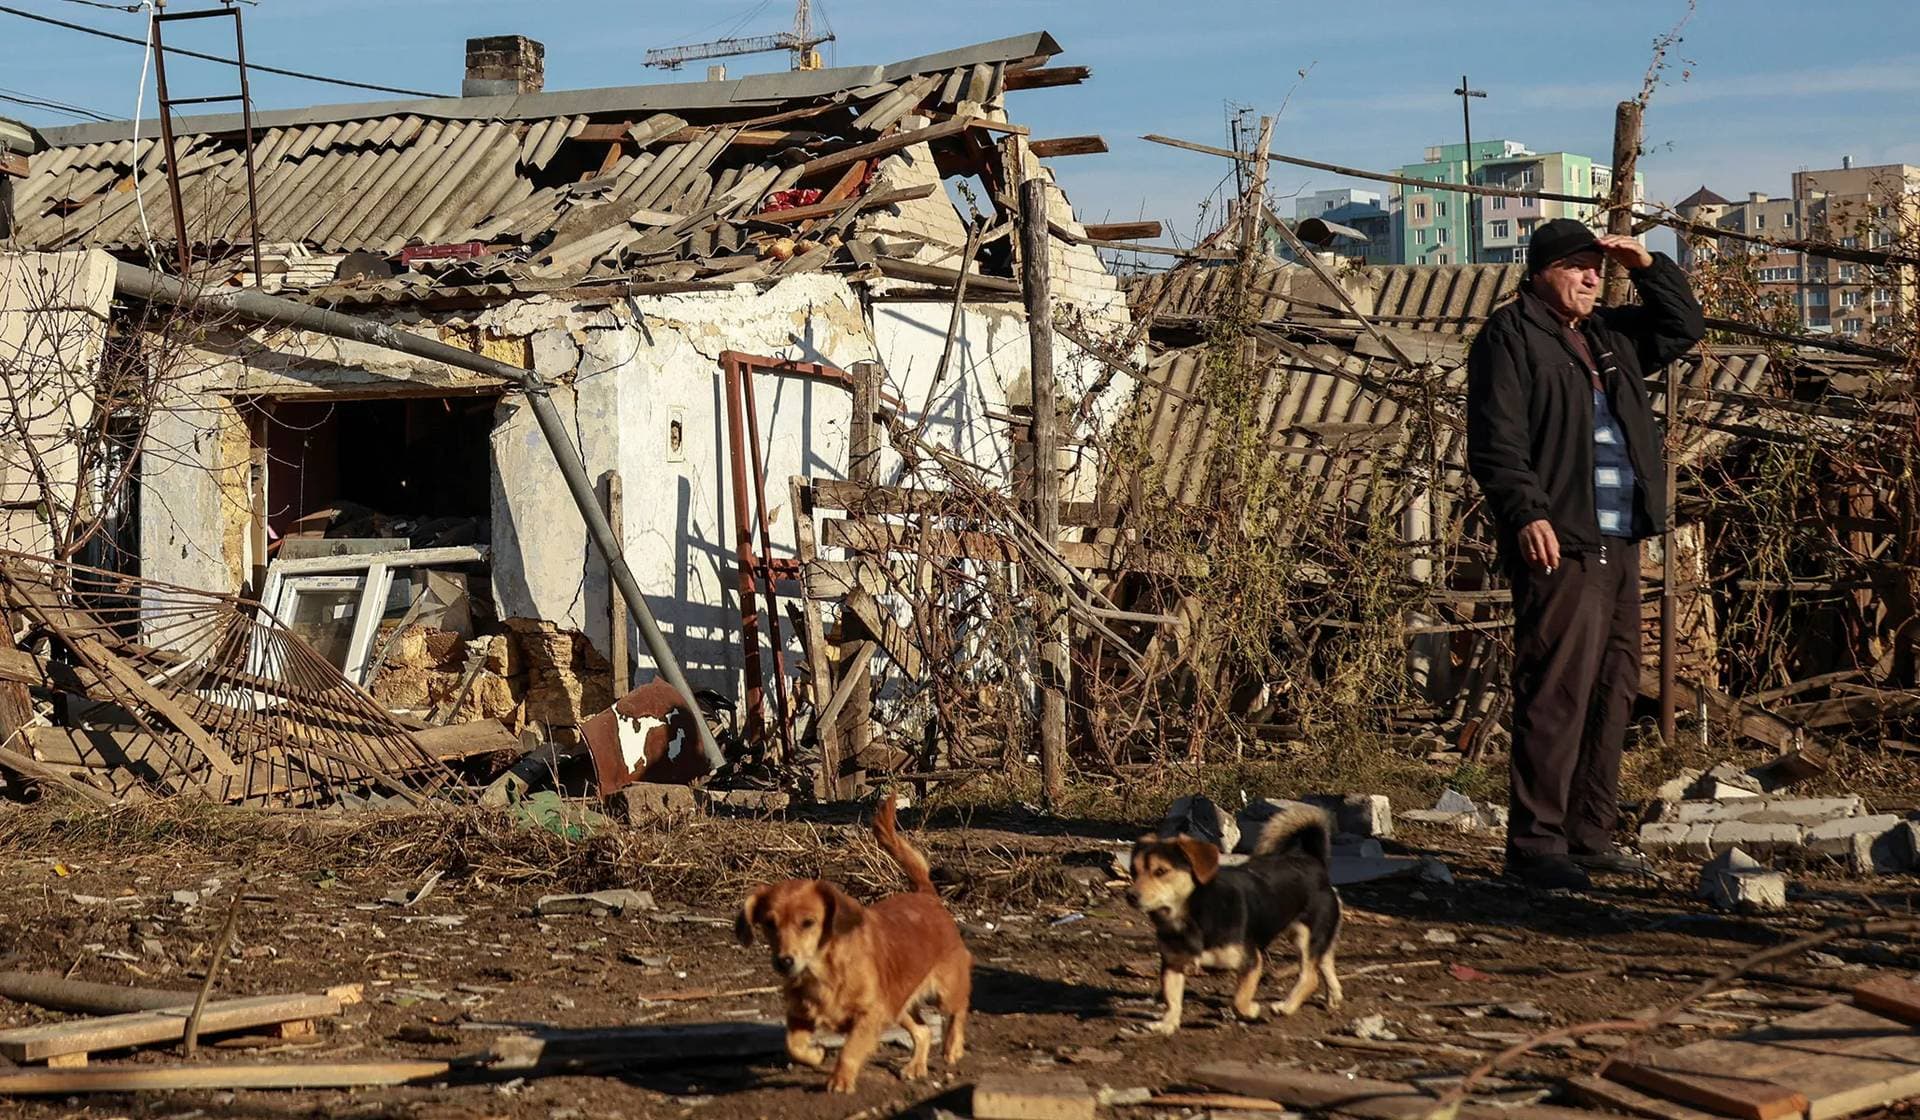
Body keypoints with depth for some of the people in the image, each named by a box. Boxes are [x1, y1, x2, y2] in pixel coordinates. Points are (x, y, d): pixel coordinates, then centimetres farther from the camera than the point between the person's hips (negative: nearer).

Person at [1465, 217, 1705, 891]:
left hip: (1619, 545, 9)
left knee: (1613, 690, 11)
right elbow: (1495, 440, -13)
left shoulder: (1609, 338, 22)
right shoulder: (1509, 336, -3)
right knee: (1557, 691, -13)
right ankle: (1535, 844, -13)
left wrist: (1646, 266, 16)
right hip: (1557, 544, -9)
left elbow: (1684, 326, 32)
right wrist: (1526, 513, -24)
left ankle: (1590, 835, 18)